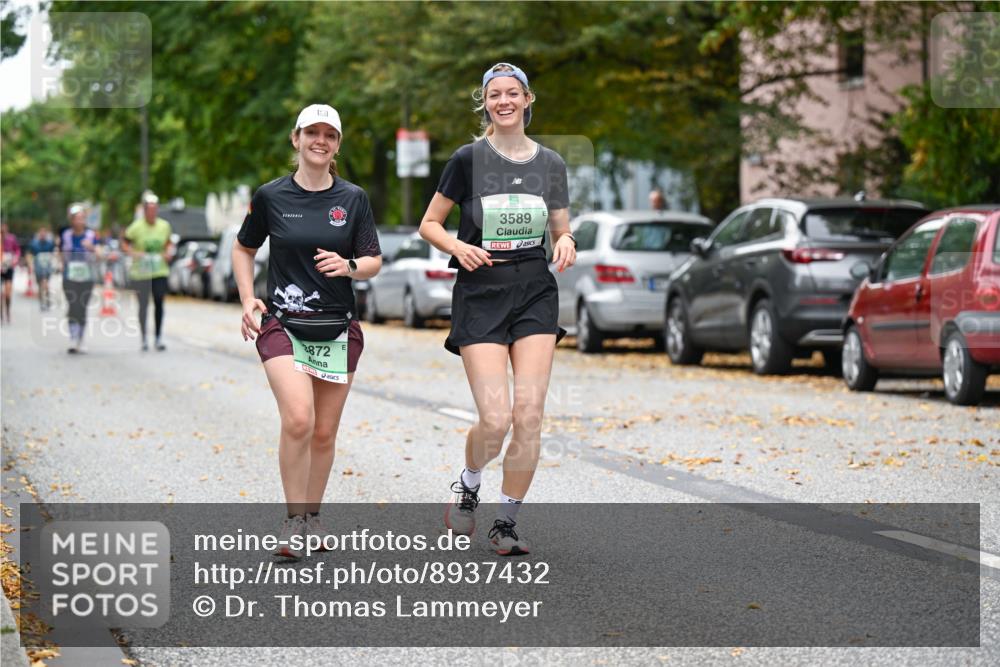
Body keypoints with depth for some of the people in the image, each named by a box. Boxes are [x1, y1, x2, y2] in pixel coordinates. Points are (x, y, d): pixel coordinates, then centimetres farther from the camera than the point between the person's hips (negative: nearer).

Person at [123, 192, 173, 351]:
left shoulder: (164, 226, 2)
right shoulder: (136, 227, -9)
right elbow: (124, 243, -1)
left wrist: (169, 252, -1)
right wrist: (133, 253, -17)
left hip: (160, 271, 2)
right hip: (141, 271, -2)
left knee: (159, 303, -3)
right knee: (143, 305, 4)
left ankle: (159, 338, 6)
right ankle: (144, 339, 15)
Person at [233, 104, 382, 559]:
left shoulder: (353, 199, 3)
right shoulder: (270, 196, 1)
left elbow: (374, 262, 7)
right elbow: (243, 249, 15)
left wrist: (348, 266, -15)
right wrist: (247, 301, 3)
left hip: (337, 329, 2)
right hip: (283, 325, -2)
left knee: (325, 433, 6)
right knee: (298, 420, -21)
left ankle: (312, 516, 26)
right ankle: (292, 521, -8)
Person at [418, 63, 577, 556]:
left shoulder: (550, 163, 7)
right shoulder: (468, 159, -2)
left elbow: (562, 231, 16)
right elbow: (429, 224, 4)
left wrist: (565, 244, -6)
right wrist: (458, 247, -15)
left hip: (535, 293, 3)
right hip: (480, 294, -3)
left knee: (528, 415, -8)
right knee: (495, 420, -13)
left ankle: (506, 523, 8)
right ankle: (468, 483, 21)